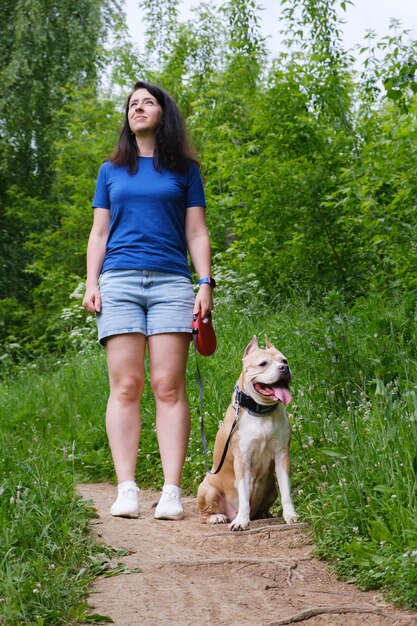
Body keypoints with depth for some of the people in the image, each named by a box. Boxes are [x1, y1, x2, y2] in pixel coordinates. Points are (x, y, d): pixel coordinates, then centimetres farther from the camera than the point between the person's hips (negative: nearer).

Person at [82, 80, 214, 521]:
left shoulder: (184, 170, 15)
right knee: (125, 386, -7)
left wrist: (205, 283, 0)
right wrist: (91, 283, 4)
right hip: (119, 282, 1)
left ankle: (171, 492, -10)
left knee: (169, 386, -8)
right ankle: (126, 490, -8)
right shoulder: (112, 171, 19)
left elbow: (196, 233, 12)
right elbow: (99, 232, 17)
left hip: (171, 282, -1)